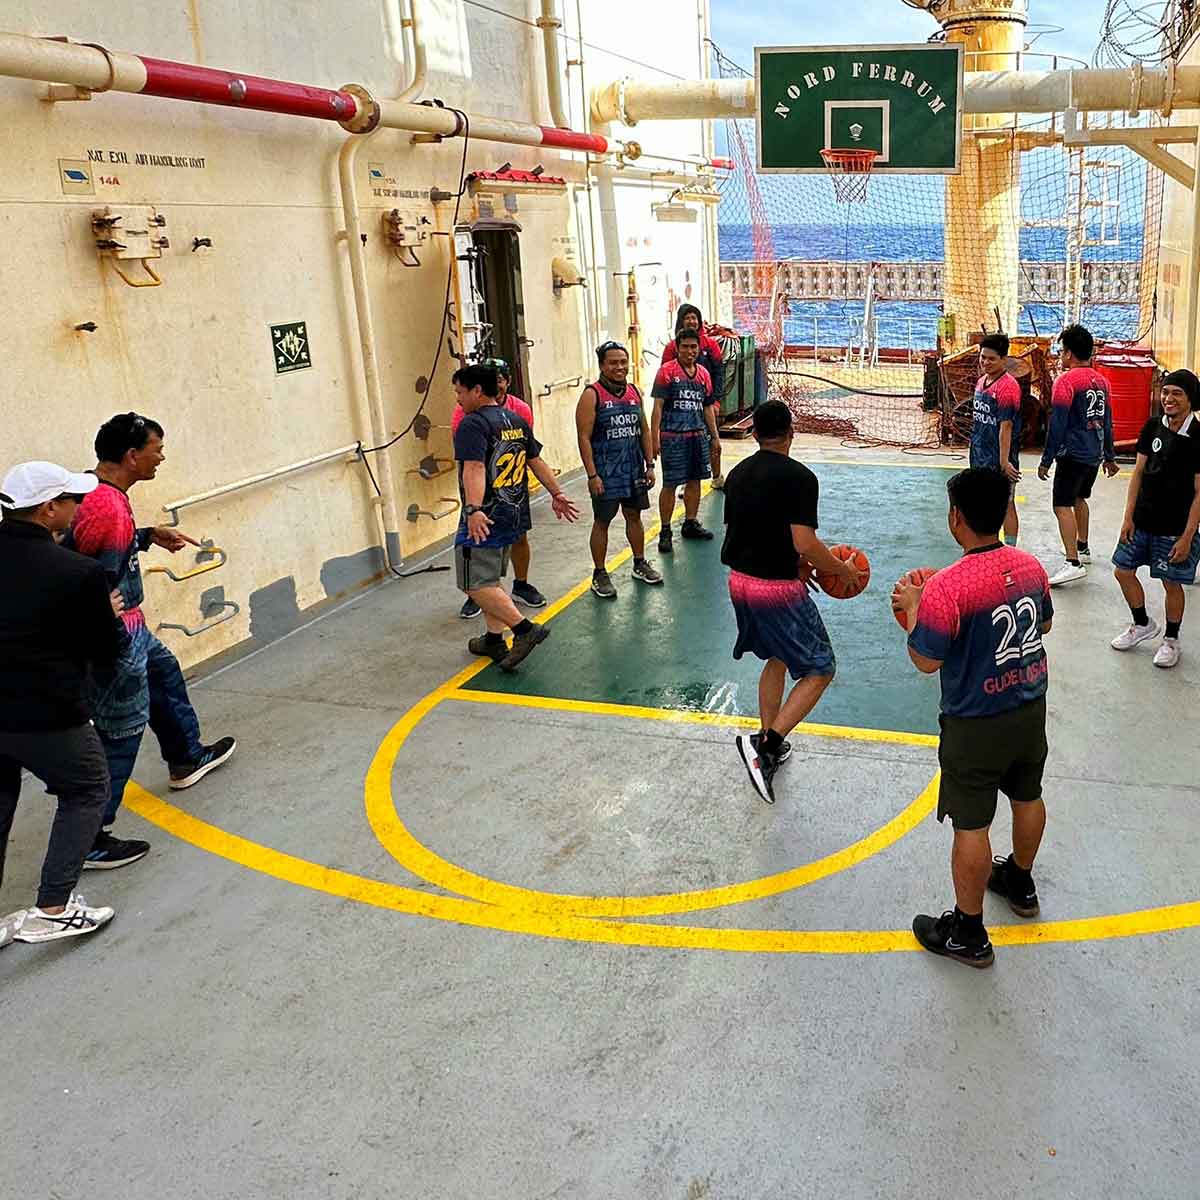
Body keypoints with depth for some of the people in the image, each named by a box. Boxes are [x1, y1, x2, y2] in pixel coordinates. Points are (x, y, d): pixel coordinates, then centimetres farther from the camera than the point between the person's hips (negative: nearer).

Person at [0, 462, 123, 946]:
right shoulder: (79, 573, -17)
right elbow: (106, 651, -6)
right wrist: (110, 614, 13)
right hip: (46, 715, -6)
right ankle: (53, 908, 11)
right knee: (86, 792, 17)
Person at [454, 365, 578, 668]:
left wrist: (474, 510, -38)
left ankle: (525, 630, -10)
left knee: (477, 583, -4)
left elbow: (474, 469, -28)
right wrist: (557, 494, 25)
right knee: (490, 579, 19)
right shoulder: (517, 421, 12)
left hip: (484, 519, -9)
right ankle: (494, 640, 25)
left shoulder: (473, 424, -14)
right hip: (514, 515, 9)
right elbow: (537, 462, 18)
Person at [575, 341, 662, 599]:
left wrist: (649, 465, 9)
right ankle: (599, 575, 13)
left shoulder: (634, 392, 7)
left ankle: (640, 564, 31)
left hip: (634, 468, 6)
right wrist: (592, 475, -18)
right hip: (605, 472, -5)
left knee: (634, 515, 16)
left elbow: (644, 431, 14)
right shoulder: (592, 395, -11)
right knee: (602, 521, 3)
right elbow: (584, 438, -14)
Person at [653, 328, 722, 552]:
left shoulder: (703, 374, 11)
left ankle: (691, 523, 26)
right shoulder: (667, 371, -5)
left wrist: (715, 436, 16)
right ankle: (665, 531, 4)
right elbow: (658, 406, -8)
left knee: (694, 480, 12)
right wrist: (655, 438, -13)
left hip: (698, 435, 6)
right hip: (673, 437, -6)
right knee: (670, 484, -3)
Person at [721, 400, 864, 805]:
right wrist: (842, 569, -4)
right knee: (820, 669, 4)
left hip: (740, 581, 8)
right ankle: (766, 744, -10)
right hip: (778, 589, -8)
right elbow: (805, 543, -21)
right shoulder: (798, 477, -15)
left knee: (777, 658, 26)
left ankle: (769, 745, 32)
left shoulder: (737, 473, 8)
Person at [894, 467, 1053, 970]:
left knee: (971, 826, 5)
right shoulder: (1030, 564, -4)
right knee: (1027, 797, 26)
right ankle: (1020, 883, 50)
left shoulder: (947, 587, -27)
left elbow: (926, 662, -19)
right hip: (1031, 708, 7)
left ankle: (968, 933, 19)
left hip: (976, 725, -7)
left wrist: (911, 606, -6)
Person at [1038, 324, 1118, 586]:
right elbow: (1106, 420, 18)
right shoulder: (1101, 380, 11)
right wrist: (1109, 456, 26)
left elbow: (1057, 424, -16)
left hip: (1073, 454, -9)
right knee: (1079, 498, 25)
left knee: (1062, 506, -10)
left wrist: (1046, 460, -12)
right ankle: (1082, 548, 38)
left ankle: (1073, 563, -18)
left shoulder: (1066, 381, -13)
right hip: (1094, 454, 9)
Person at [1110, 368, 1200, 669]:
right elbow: (1139, 473, 5)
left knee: (1171, 584, 7)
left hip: (1175, 528, -5)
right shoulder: (1153, 427, -1)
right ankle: (1142, 625, 35)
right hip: (1142, 520, 5)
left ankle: (1171, 639, 29)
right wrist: (1128, 517, 2)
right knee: (1123, 570, 12)